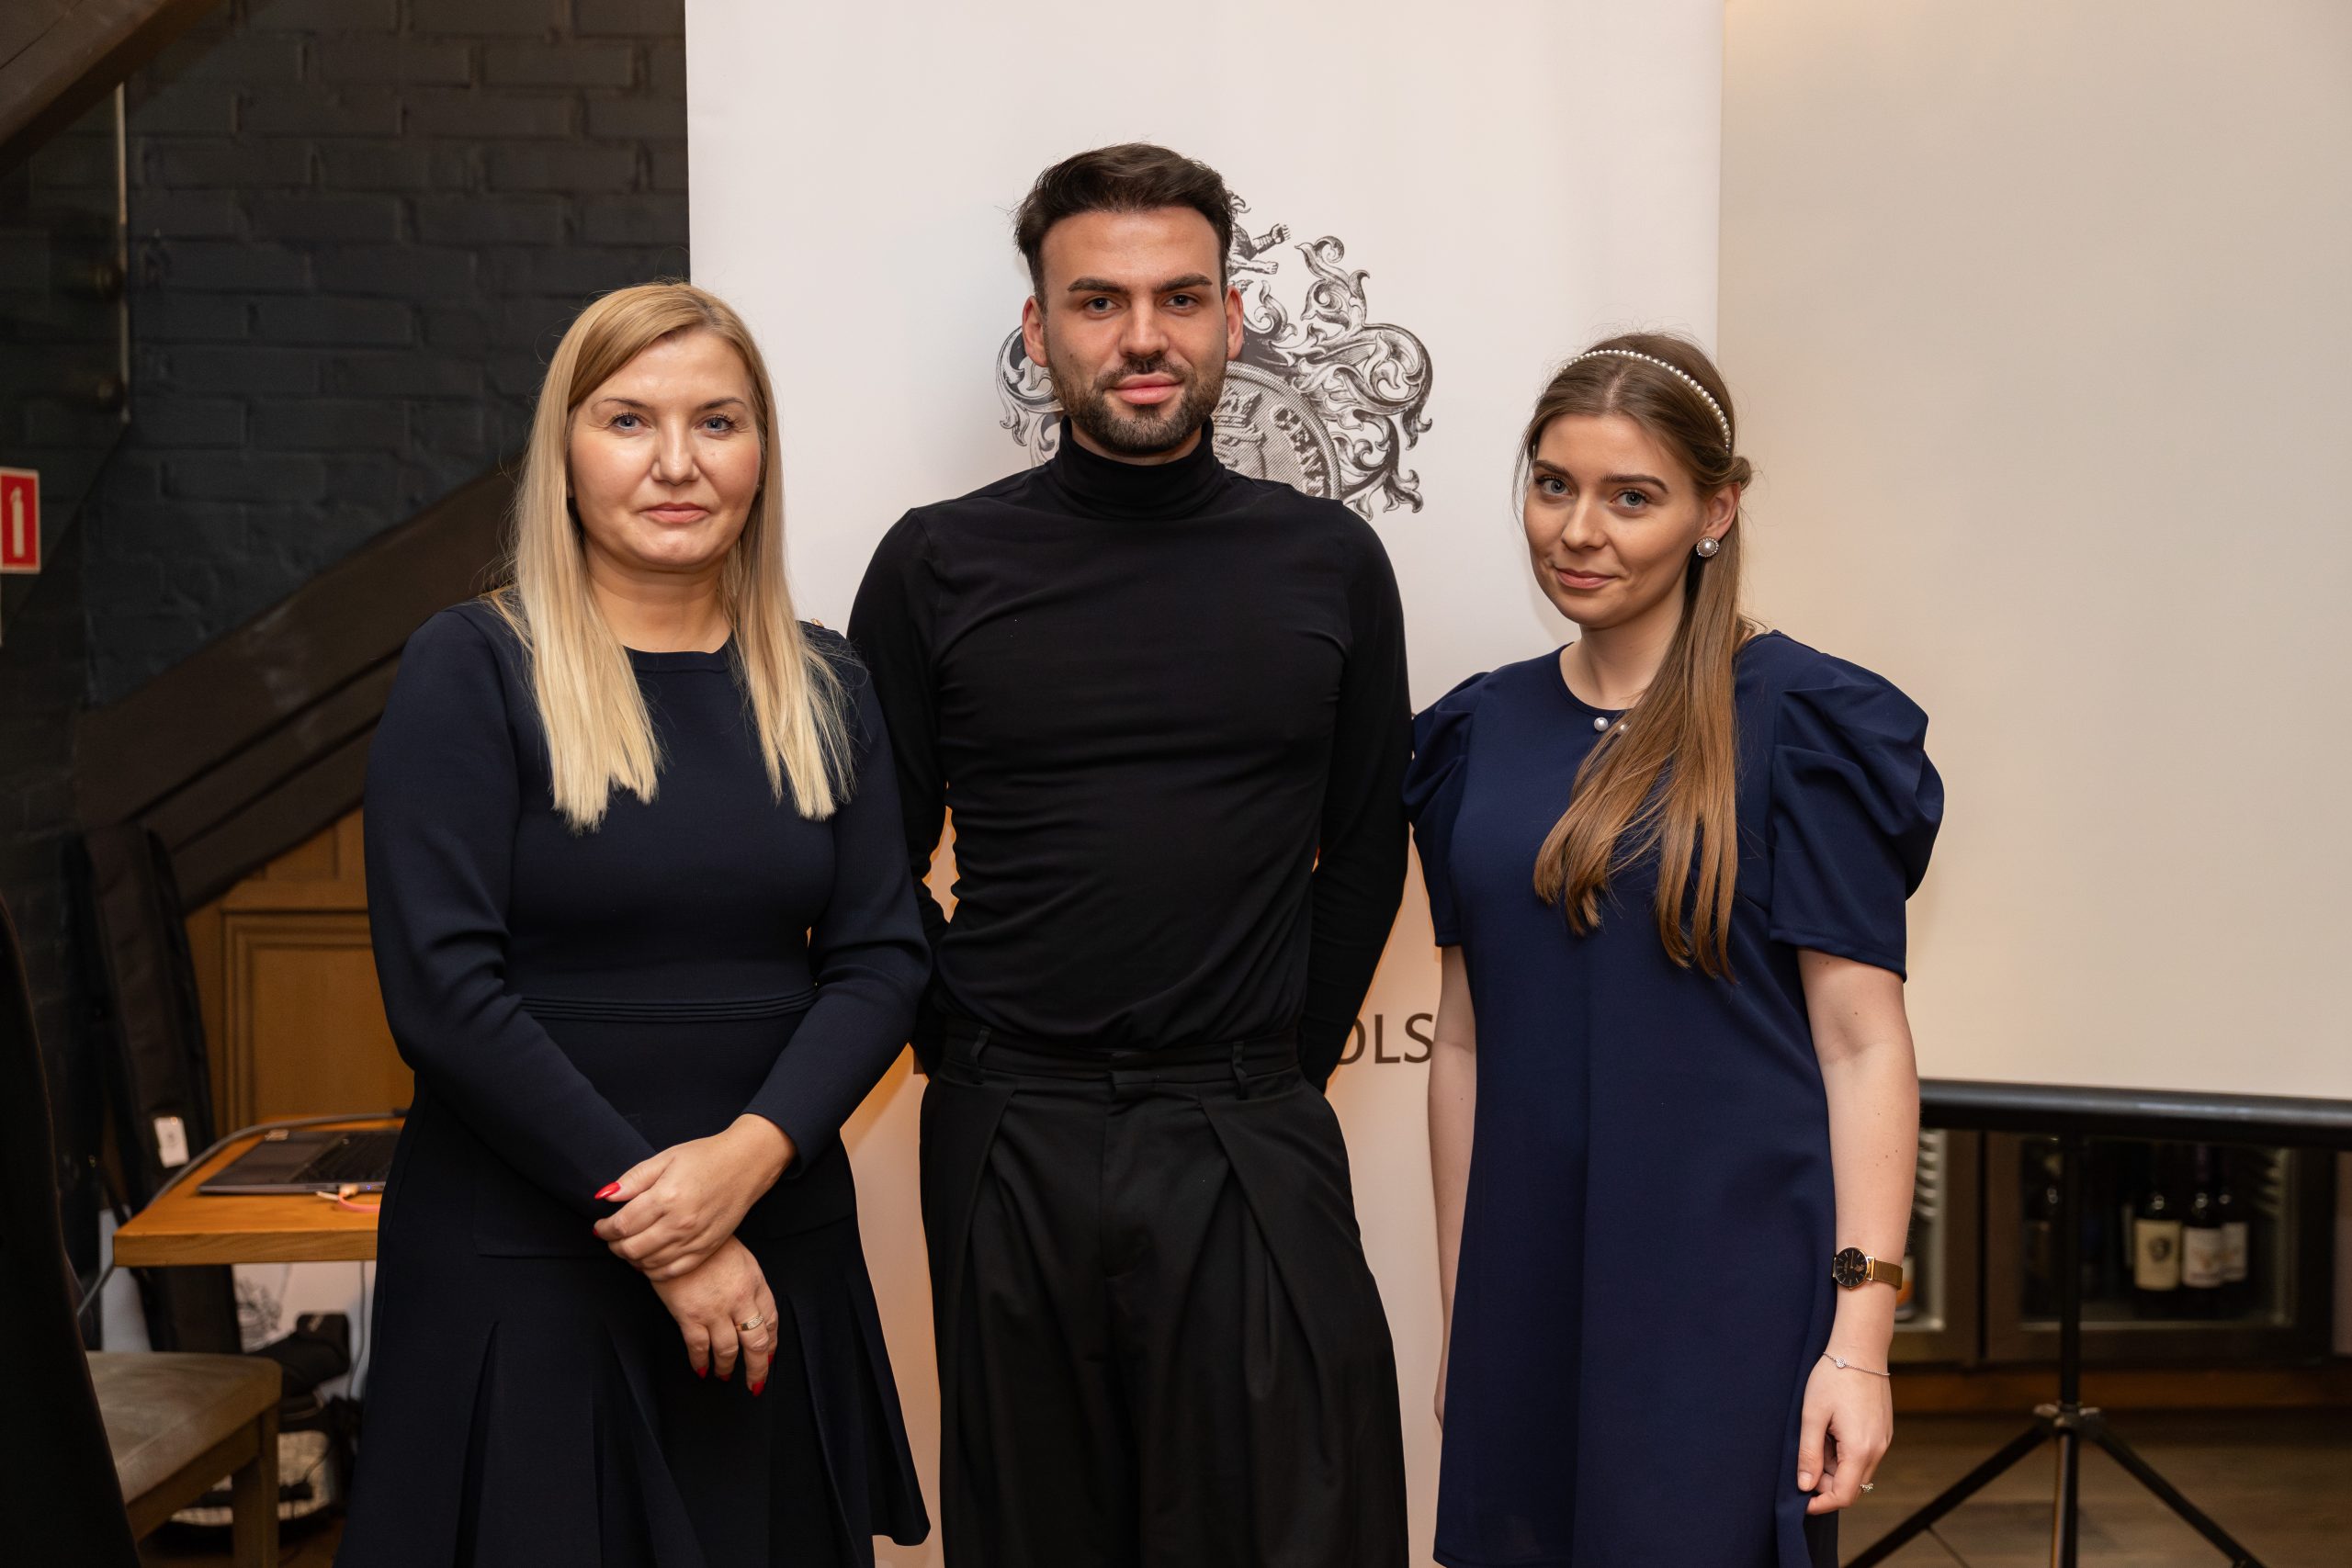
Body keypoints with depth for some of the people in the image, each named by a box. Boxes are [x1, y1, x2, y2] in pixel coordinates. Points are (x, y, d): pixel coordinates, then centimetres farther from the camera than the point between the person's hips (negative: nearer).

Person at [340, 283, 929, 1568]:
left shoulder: (821, 688, 7)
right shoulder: (471, 669, -6)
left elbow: (880, 957, 2)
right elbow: (442, 986, -12)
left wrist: (748, 1154, -14)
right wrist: (641, 1208, -14)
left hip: (778, 1245, 4)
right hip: (518, 1266, -4)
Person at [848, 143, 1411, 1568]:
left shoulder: (1331, 563, 3)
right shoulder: (936, 567, 1)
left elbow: (1365, 853, 10)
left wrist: (1285, 1066, 6)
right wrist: (969, 1066, 3)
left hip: (1254, 1145, 0)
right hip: (1009, 1148, 0)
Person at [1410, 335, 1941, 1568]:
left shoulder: (1798, 726, -7)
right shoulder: (1483, 734, 8)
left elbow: (1863, 1043, -9)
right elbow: (1466, 1040, 10)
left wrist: (1860, 1336, -15)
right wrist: (1458, 1322, 11)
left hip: (1727, 1305, -4)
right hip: (1531, 1302, 5)